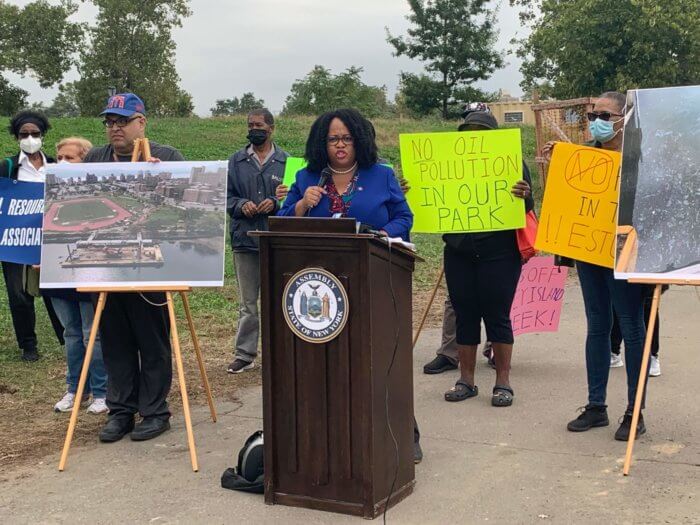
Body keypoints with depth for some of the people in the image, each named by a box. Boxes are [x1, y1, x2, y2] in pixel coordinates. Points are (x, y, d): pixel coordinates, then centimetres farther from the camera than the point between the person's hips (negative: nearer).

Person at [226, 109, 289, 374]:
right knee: (247, 302, 8)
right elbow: (226, 196, 11)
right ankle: (244, 354, 14)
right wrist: (241, 205, -9)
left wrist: (276, 203, -15)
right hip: (245, 239, 2)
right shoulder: (236, 161, 10)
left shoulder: (286, 162, 3)